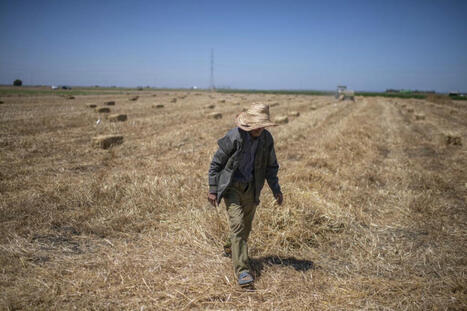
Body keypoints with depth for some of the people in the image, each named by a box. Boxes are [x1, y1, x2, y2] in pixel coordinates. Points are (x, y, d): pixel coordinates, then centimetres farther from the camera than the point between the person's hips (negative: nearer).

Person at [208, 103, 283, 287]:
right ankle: (242, 270, -11)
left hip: (251, 188, 5)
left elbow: (271, 166, 8)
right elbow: (216, 163, -10)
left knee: (246, 226, 15)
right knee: (238, 225, -14)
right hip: (231, 186, -5)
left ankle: (231, 248, 44)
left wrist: (276, 190, 1)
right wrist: (213, 190, -10)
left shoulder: (267, 139, -5)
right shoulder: (234, 137, -19)